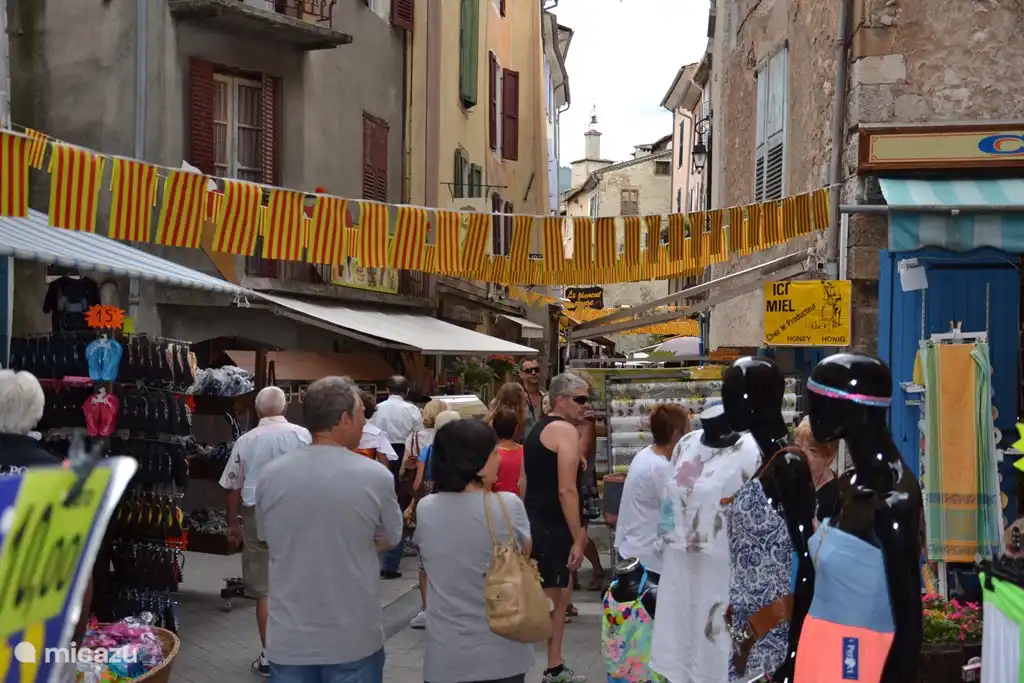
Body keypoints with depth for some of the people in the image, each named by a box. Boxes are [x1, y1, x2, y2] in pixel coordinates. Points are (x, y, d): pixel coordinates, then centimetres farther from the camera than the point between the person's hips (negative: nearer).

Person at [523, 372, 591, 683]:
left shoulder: (539, 428, 16)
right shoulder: (565, 430, -14)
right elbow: (566, 490, -20)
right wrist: (577, 539, -16)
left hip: (535, 523, 10)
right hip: (549, 528, -10)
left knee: (562, 593, 20)